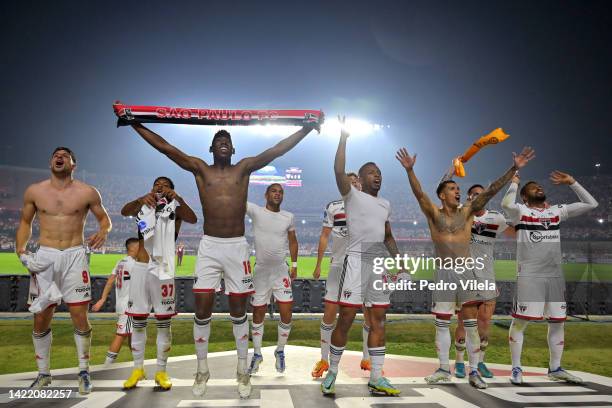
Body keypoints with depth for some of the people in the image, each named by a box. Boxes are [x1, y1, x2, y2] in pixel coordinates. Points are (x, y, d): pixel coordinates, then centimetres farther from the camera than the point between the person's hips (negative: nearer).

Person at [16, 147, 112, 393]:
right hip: (44, 257, 2)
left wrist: (103, 231, -13)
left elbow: (104, 217, 10)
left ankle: (84, 372, 14)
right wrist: (21, 253, 0)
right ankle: (43, 374, 23)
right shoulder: (34, 191, 3)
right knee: (41, 319, 5)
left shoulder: (87, 193, -2)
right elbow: (25, 222, 13)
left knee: (80, 317, -3)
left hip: (74, 256, -2)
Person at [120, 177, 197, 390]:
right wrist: (141, 200, -32)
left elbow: (193, 219, -18)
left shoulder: (175, 210, 3)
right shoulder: (143, 207, 8)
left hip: (163, 270, -2)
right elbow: (124, 211, -13)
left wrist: (177, 198, -32)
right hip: (140, 268, 2)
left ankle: (161, 371, 11)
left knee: (164, 322, 2)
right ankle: (138, 369, 18)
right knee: (138, 321, 7)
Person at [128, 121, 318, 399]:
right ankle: (202, 370, 17)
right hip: (209, 246, 0)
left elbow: (275, 151, 0)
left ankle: (242, 371, 19)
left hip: (237, 246, 0)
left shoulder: (244, 168, 7)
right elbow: (166, 148, 0)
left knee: (238, 311, 8)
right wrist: (134, 123, -6)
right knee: (202, 310, 1)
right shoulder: (200, 169, 7)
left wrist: (306, 129, -6)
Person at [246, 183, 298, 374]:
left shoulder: (288, 217, 2)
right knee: (258, 314, 9)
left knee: (286, 314, -3)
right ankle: (257, 354, 26)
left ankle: (280, 351, 21)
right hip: (260, 270, -1)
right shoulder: (256, 211, -7)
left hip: (281, 271, 2)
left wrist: (294, 264, 12)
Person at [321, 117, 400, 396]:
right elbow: (338, 171, -16)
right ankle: (332, 373, 7)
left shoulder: (385, 204, 19)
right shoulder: (352, 195, 1)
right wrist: (344, 138, -14)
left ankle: (376, 379, 12)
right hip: (357, 259, -6)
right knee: (346, 318, -7)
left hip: (380, 263, 7)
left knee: (379, 320, 6)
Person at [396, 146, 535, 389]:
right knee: (442, 323, 5)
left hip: (466, 270, 1)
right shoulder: (434, 213, 1)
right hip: (444, 272, -1)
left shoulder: (467, 212, 5)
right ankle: (444, 370, 16)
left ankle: (474, 371, 8)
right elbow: (419, 193, -15)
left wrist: (514, 169, -10)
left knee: (471, 322, 1)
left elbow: (490, 191, -2)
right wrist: (409, 170, -31)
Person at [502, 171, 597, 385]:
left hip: (555, 275, 5)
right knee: (520, 320, -3)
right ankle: (516, 368, 8)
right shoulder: (520, 211, 0)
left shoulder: (557, 211, 14)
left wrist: (571, 182, 11)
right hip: (529, 276, -5)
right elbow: (506, 204, -24)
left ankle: (555, 368, 24)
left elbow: (591, 204, 14)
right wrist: (514, 181, -8)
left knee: (557, 321, 10)